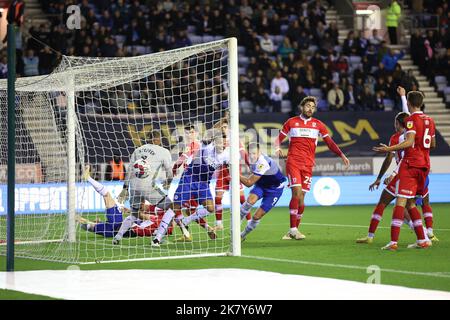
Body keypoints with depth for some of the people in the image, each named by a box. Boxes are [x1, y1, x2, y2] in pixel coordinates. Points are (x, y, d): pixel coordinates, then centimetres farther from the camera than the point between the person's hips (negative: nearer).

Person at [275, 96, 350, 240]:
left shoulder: (318, 124, 11)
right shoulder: (291, 122, 8)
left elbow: (330, 142, 12)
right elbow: (279, 138, 11)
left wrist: (342, 155, 1)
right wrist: (278, 148, -11)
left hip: (308, 165, 2)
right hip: (293, 162, -2)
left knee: (301, 198, 2)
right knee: (297, 193, -16)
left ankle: (294, 231, 12)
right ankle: (293, 229, -14)